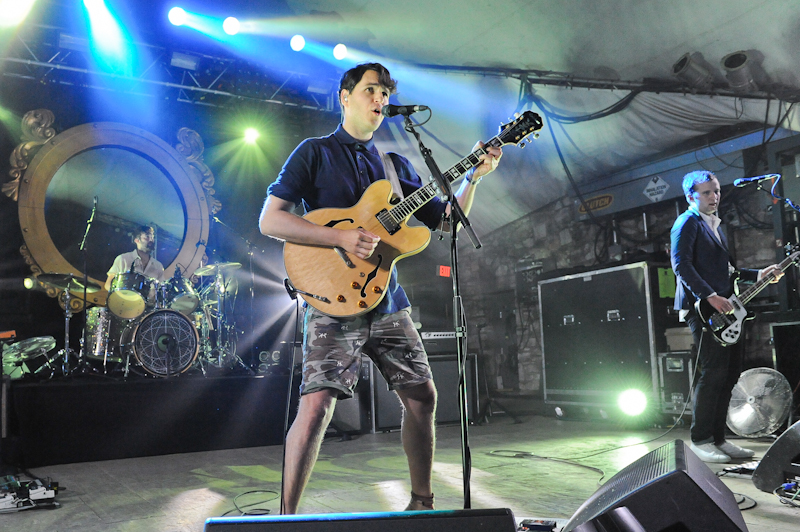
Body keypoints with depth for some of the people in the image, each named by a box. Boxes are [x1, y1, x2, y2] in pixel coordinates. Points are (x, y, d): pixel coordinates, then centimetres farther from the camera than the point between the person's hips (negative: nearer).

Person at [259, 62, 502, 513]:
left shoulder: (396, 166, 17)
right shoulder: (315, 153, 2)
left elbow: (447, 222, 16)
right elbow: (270, 220, -9)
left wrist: (474, 177, 1)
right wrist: (342, 238, -19)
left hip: (388, 301, 6)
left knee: (423, 396, 7)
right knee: (318, 404, -14)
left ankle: (422, 502, 24)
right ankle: (287, 516, 1)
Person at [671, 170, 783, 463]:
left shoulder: (715, 225, 24)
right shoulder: (687, 222, -5)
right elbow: (681, 264, -17)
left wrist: (759, 275, 17)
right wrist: (710, 296, -22)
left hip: (723, 310, 9)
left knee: (730, 373, 8)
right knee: (714, 373, -11)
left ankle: (717, 437, 16)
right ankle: (700, 439, -1)